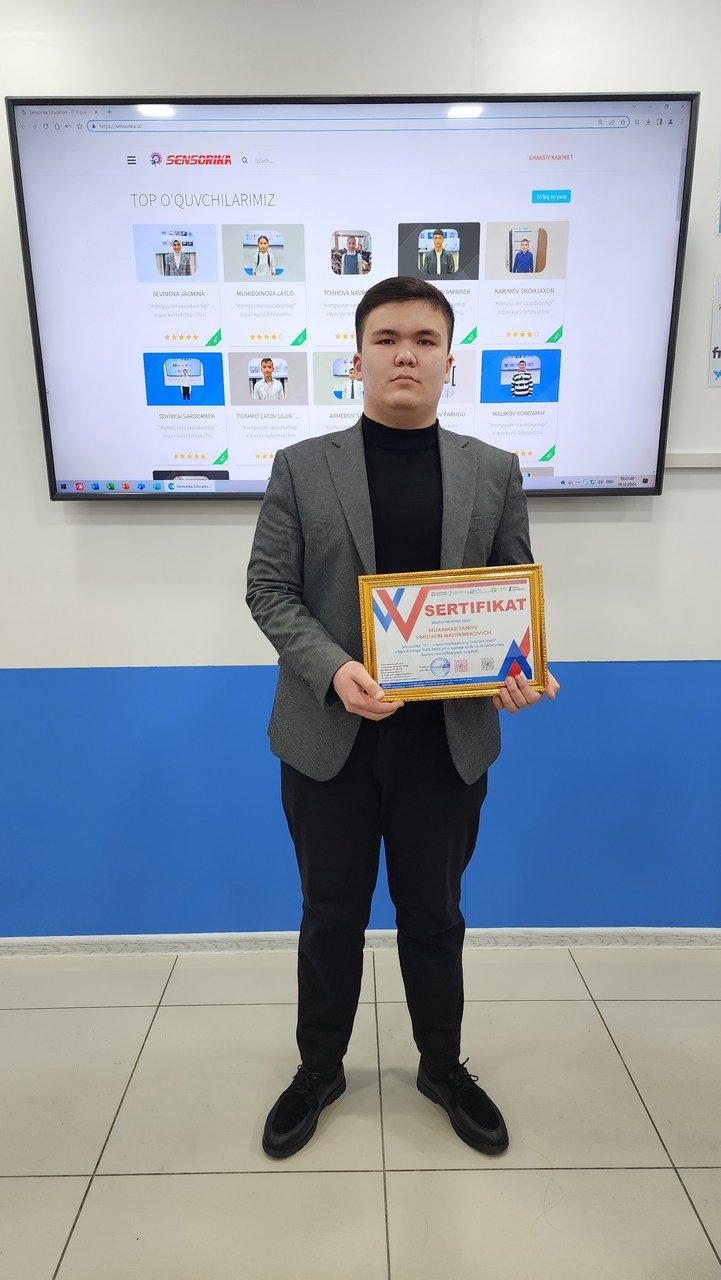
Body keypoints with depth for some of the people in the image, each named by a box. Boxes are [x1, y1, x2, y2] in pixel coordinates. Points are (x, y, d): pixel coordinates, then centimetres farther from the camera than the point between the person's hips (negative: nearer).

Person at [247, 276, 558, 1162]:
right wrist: (332, 668, -20)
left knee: (433, 915, 17)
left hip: (448, 738, 1)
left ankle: (442, 1067, 42)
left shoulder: (493, 472, 4)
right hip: (330, 735, -1)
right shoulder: (301, 467, 0)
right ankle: (318, 1069, 40)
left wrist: (518, 667, -15)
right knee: (331, 916, 15)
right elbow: (269, 589, -3)